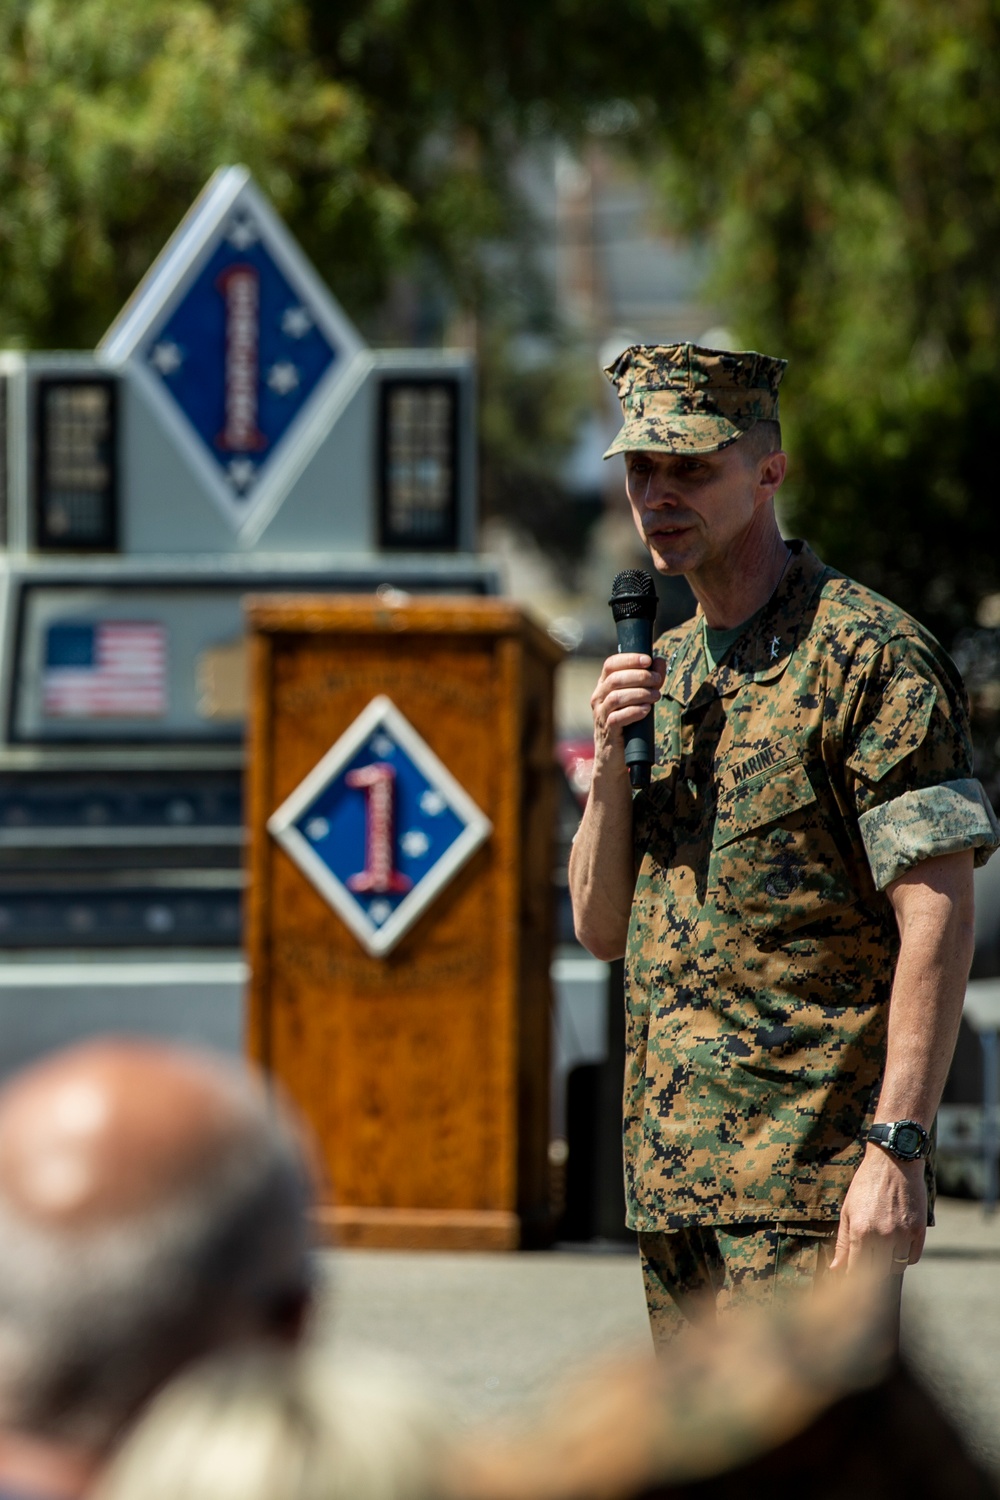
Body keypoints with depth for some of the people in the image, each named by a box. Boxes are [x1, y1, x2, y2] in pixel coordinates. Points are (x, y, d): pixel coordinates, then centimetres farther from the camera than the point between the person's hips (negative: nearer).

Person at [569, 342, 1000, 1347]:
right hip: (677, 1173, 8)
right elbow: (602, 927, 18)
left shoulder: (865, 654, -8)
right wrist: (612, 765, -1)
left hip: (814, 1177, -8)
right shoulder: (665, 672, 18)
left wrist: (898, 1147, -22)